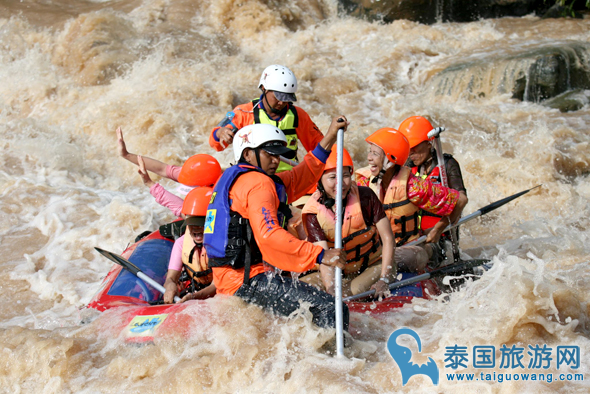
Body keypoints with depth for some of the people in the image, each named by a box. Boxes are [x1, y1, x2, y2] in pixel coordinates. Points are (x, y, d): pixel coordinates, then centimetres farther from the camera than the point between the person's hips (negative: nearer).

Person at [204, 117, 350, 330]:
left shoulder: (235, 180, 21)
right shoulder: (258, 184, -10)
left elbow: (304, 176, 27)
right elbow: (269, 235, -27)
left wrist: (330, 137, 23)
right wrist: (320, 255, -29)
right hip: (248, 282, -11)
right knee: (331, 310, -20)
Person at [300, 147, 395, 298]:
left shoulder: (365, 196, -13)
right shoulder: (313, 212, -14)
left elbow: (388, 239, -12)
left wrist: (384, 280, -23)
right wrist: (331, 289, -42)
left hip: (374, 266, -1)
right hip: (339, 274, 2)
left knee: (356, 291, -34)